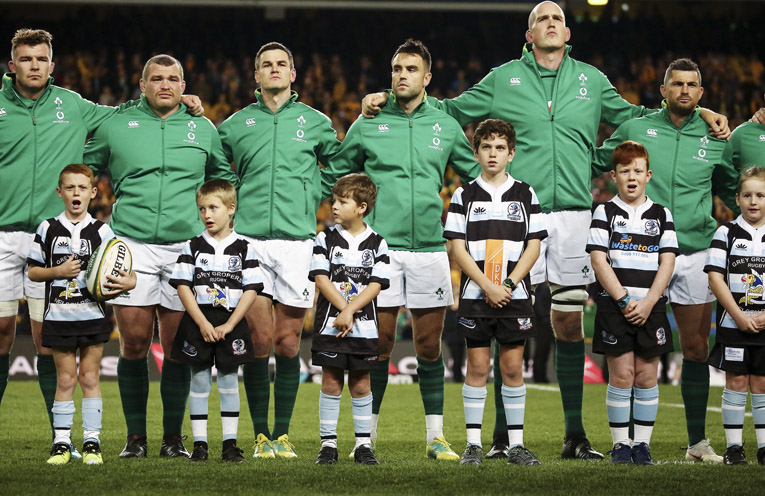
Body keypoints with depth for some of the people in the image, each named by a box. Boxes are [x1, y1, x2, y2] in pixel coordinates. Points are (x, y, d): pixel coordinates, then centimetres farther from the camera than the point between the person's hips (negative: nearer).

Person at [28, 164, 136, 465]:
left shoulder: (101, 231, 2)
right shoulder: (48, 229, 3)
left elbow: (126, 272, 3)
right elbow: (33, 272, 6)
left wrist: (128, 282, -19)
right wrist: (58, 271, -11)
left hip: (92, 315, 0)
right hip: (58, 316, 0)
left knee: (90, 377, 3)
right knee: (65, 378, 3)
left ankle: (92, 442, 7)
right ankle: (62, 443, 7)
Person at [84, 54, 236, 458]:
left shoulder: (203, 130, 11)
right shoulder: (115, 126, 7)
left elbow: (226, 178, 24)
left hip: (186, 246, 1)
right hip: (132, 246, -1)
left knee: (177, 345, 1)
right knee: (134, 343, -4)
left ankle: (173, 437, 9)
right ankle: (135, 437, 5)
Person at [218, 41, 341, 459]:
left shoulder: (315, 122, 11)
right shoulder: (236, 124, 11)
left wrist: (311, 198, 13)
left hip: (298, 240, 0)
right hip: (250, 239, 0)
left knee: (288, 343, 0)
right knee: (259, 341, -5)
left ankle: (282, 434, 7)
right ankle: (261, 436, 1)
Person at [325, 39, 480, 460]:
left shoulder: (445, 126, 10)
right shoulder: (368, 124, 6)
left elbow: (477, 178, 20)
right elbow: (333, 176, 13)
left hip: (430, 248, 1)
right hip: (380, 247, -1)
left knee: (429, 347, 4)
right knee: (378, 344, -2)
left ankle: (435, 437, 8)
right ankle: (369, 434, 5)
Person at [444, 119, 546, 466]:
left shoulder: (525, 195, 7)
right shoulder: (464, 196, 5)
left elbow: (534, 246, 3)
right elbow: (458, 249, 0)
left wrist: (509, 284, -9)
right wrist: (488, 287, -10)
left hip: (515, 295, 1)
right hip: (475, 294, -1)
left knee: (513, 367, 1)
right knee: (477, 367, 0)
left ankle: (516, 445, 5)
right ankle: (473, 444, 5)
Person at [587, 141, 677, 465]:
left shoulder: (661, 215, 8)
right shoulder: (605, 213, 3)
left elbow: (667, 263, 2)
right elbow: (599, 261, -4)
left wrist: (647, 303, -9)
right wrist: (624, 301, -11)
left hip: (651, 307, 2)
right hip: (614, 305, -2)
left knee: (647, 374, 2)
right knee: (621, 374, -4)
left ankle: (643, 443, 8)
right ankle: (620, 444, 3)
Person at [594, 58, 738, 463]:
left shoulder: (713, 138, 8)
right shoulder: (635, 130, 3)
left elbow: (732, 191, 22)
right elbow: (593, 164, 15)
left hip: (695, 253, 2)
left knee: (696, 349, 4)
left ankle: (698, 441, 11)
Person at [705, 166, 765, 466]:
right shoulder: (726, 233, 0)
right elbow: (715, 277, -5)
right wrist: (739, 316, -11)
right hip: (733, 325, -1)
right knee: (736, 382, 0)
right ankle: (733, 447, 5)